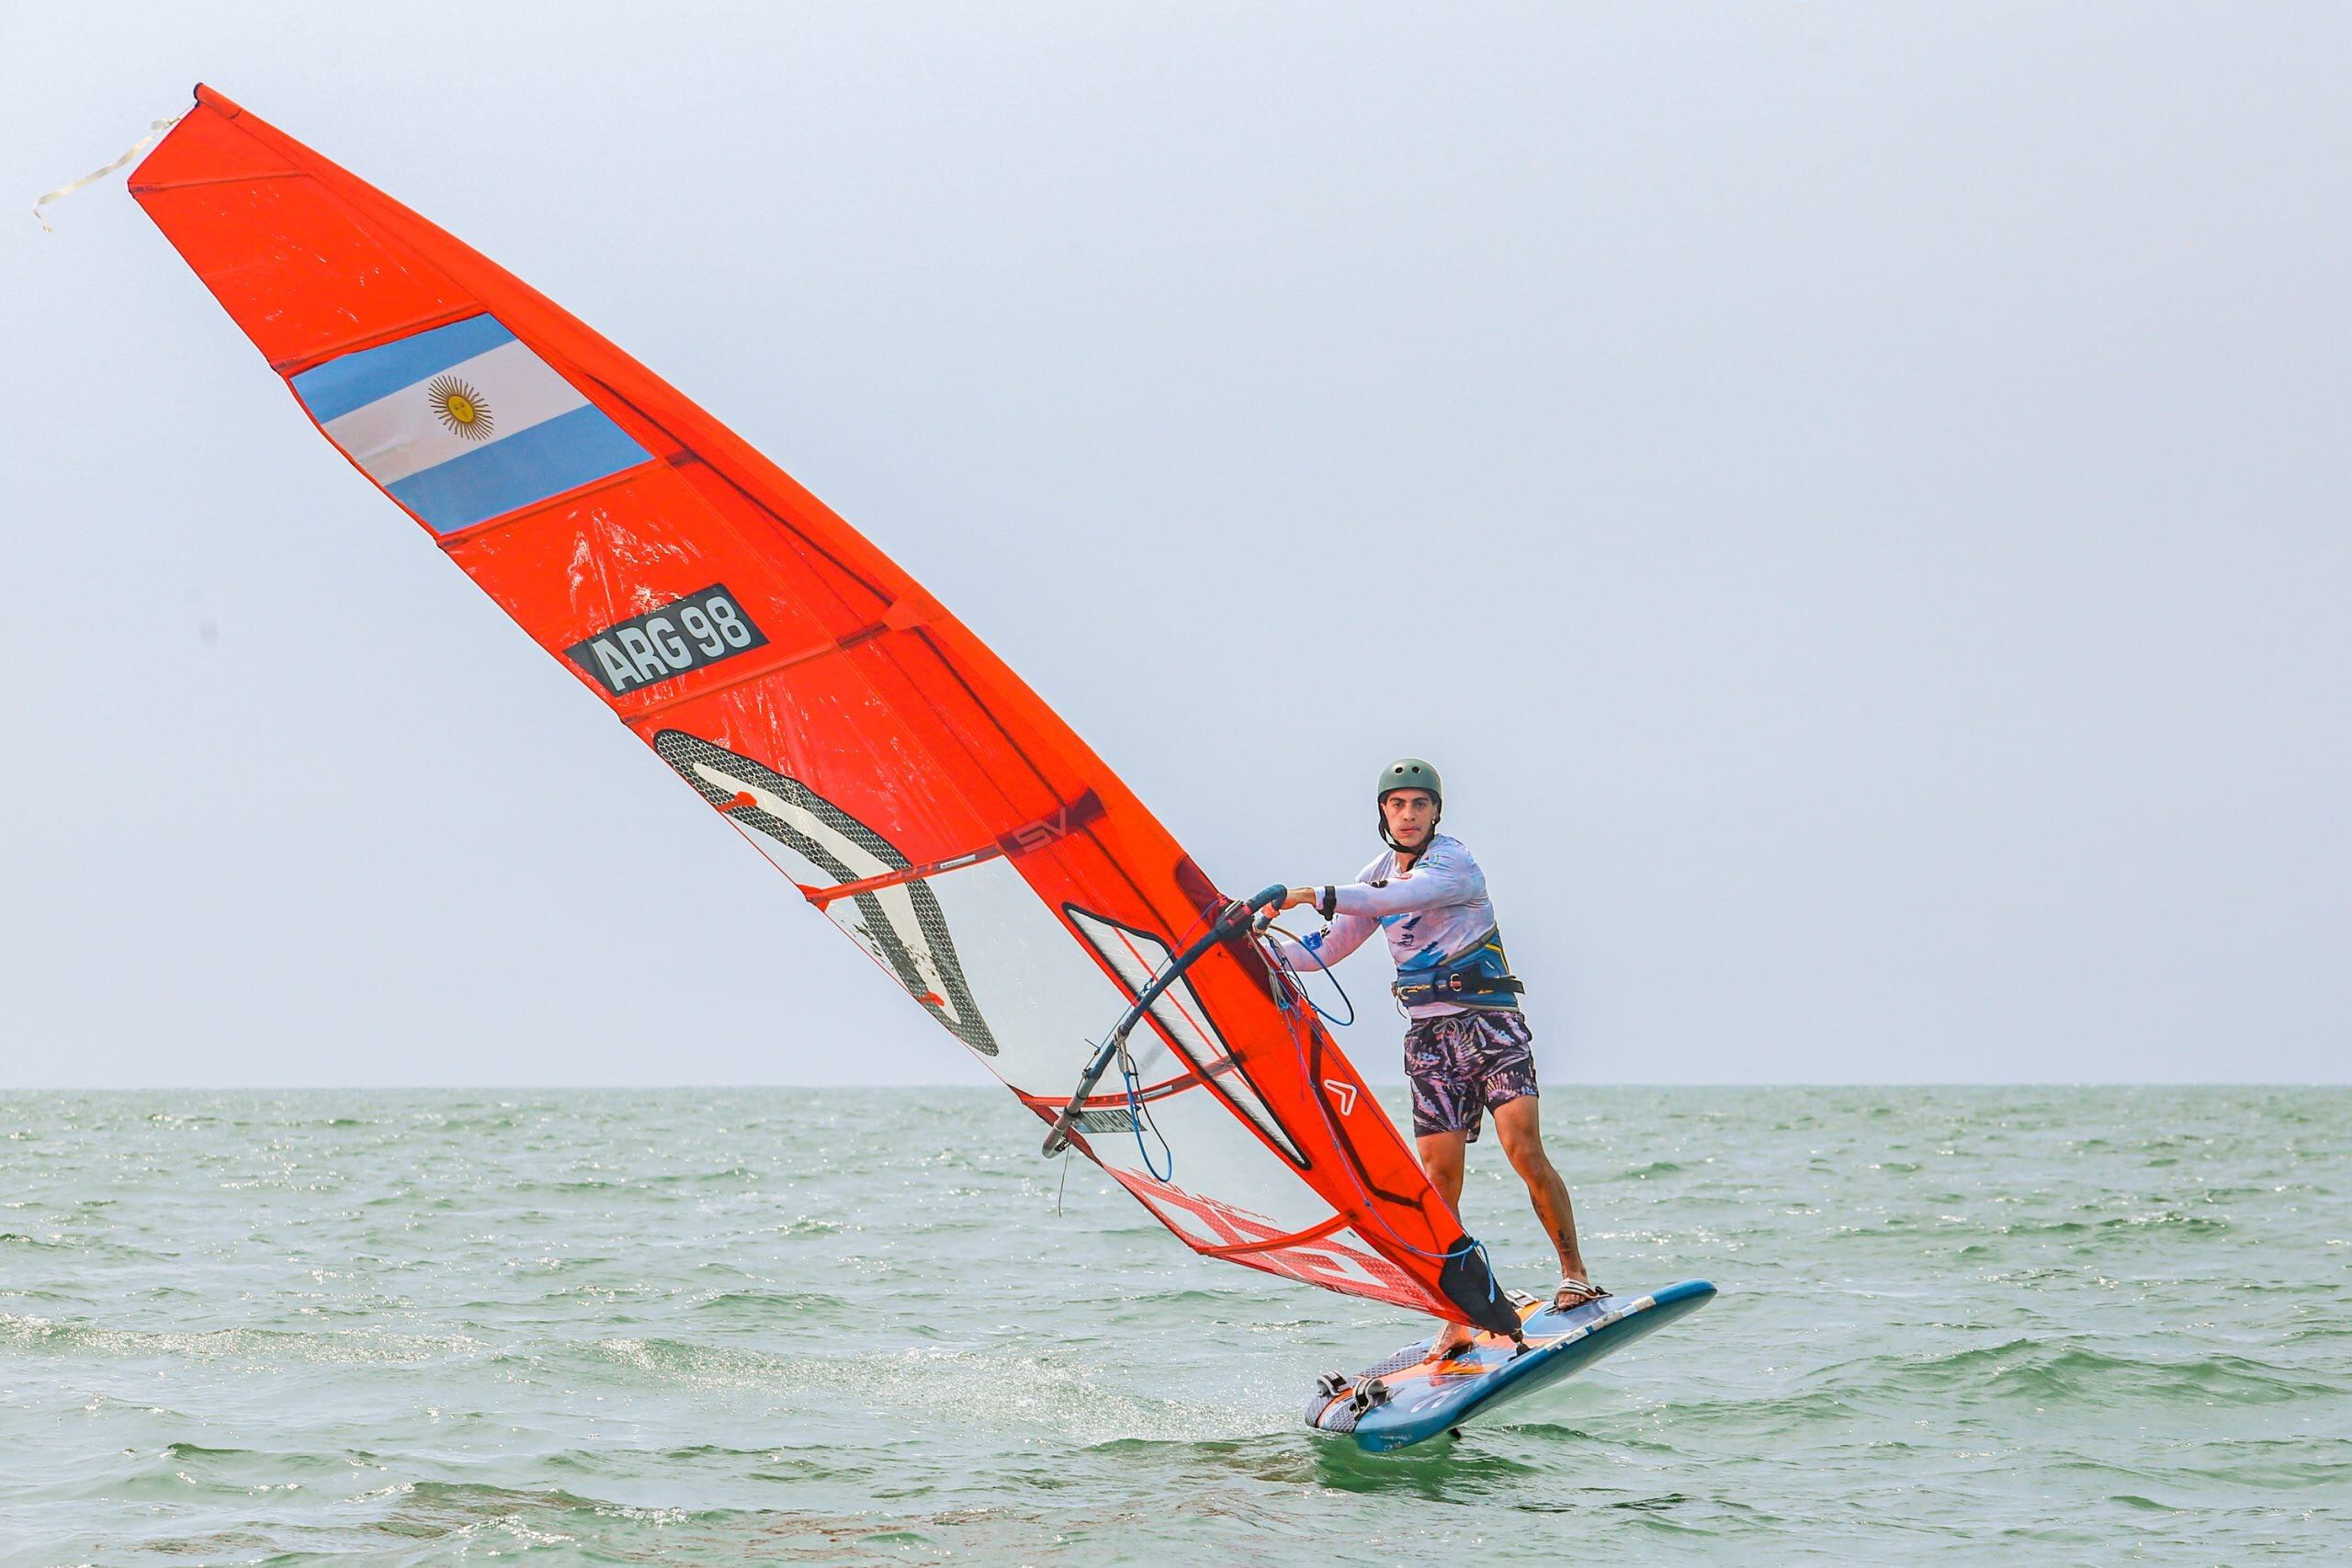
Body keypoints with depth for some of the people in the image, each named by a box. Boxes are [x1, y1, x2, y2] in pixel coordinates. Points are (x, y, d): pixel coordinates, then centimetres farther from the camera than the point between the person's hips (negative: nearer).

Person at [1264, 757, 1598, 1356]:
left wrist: (1309, 895, -31)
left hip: (1490, 1021, -5)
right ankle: (1457, 1319, -4)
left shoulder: (1454, 862, -9)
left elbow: (1394, 899, -27)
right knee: (1440, 1177, -5)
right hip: (1429, 1037, 5)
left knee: (1523, 1148, -21)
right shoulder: (1377, 875, 14)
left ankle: (1574, 1273, -8)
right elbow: (1324, 950, 18)